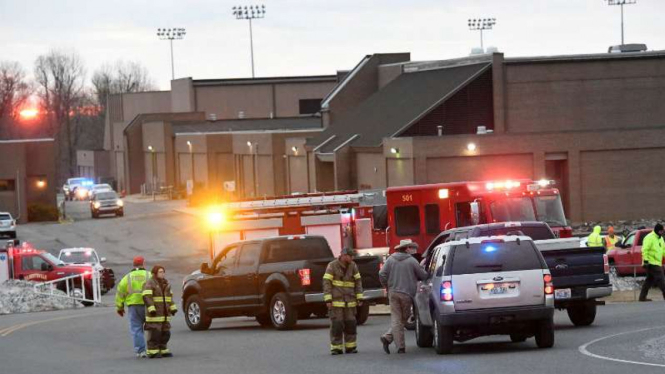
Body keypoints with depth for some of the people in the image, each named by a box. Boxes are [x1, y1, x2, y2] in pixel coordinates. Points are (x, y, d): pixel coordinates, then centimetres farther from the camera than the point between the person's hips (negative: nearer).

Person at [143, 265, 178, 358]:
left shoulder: (166, 284, 17)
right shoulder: (150, 284, -7)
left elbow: (170, 297, 24)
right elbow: (147, 297, -16)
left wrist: (173, 308, 15)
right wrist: (151, 309, -24)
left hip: (165, 314, 8)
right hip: (154, 314, -8)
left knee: (165, 333, 9)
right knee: (154, 333, -9)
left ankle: (163, 350, 17)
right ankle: (152, 352, -6)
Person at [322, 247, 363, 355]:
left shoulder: (353, 266, 6)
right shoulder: (332, 266, -4)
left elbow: (358, 282, 8)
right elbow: (326, 283, -7)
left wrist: (359, 298, 1)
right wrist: (328, 300, -13)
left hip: (349, 301, 4)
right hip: (336, 301, -4)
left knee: (350, 324, 2)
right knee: (336, 324, -5)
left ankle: (350, 347, 10)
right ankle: (336, 348, 0)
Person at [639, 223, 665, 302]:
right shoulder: (649, 238, -14)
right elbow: (645, 250, -20)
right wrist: (645, 260, -26)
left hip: (657, 263, 10)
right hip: (652, 263, -10)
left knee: (649, 280, 12)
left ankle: (642, 297, 17)